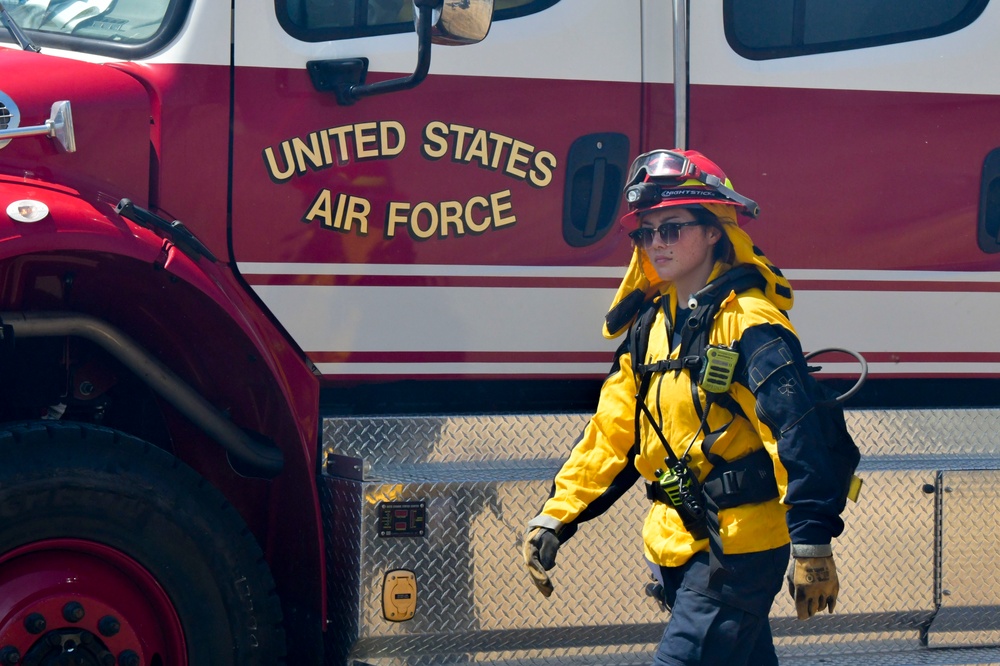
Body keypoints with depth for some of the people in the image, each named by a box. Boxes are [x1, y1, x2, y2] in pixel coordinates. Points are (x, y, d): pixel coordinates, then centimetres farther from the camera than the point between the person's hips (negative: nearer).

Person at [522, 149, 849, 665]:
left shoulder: (750, 322, -12)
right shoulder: (650, 326, 12)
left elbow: (797, 434, -19)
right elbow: (611, 431, 14)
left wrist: (812, 543, -23)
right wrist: (554, 517, 8)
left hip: (739, 548, -8)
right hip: (677, 544, 8)